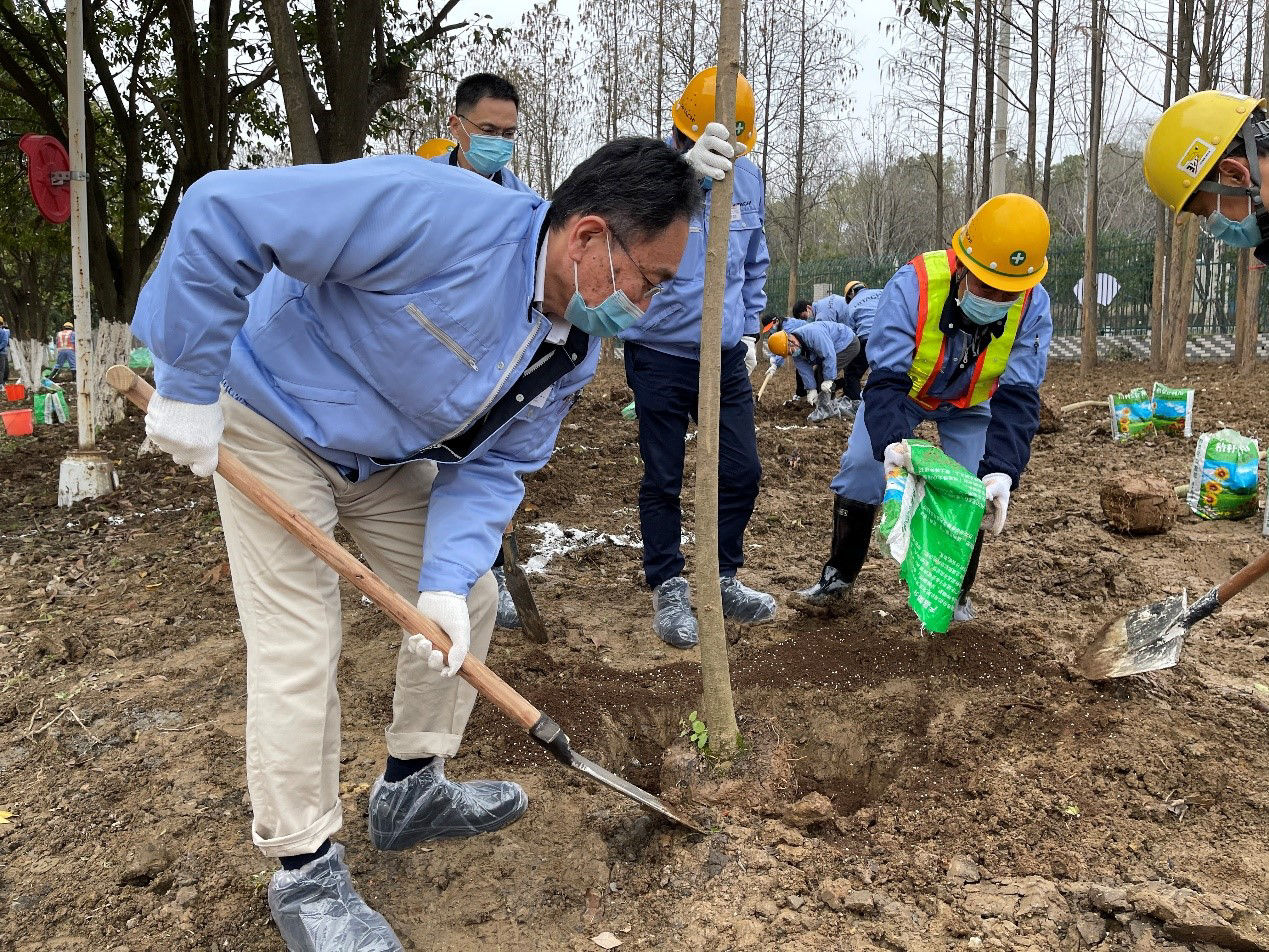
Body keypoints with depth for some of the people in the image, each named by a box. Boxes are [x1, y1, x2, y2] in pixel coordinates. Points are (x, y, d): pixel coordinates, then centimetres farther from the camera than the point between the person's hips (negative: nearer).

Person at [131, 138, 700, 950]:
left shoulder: (575, 352, -11)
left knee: (470, 601, 7)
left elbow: (492, 468, -8)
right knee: (300, 645, -9)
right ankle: (304, 871, 10)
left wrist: (448, 581, -23)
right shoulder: (444, 217, -37)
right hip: (275, 427, -7)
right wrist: (187, 386, -30)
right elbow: (222, 213, -36)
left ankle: (412, 790, 26)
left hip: (386, 458, 7)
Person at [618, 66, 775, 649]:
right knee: (663, 480, 3)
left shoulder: (747, 178, 5)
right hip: (661, 355, -5)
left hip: (726, 356, 5)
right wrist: (685, 167, -57)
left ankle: (721, 579, 26)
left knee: (742, 473, 8)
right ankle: (668, 590, 19)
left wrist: (749, 328, 15)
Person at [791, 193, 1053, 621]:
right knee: (861, 464, -13)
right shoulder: (913, 285, -38)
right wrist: (890, 441, -58)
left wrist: (1000, 472, -46)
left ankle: (955, 592, 11)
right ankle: (838, 578, 4)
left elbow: (1017, 398, -31)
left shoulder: (1033, 306, -31)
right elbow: (887, 380, -39)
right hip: (902, 387, -1)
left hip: (971, 402, 1)